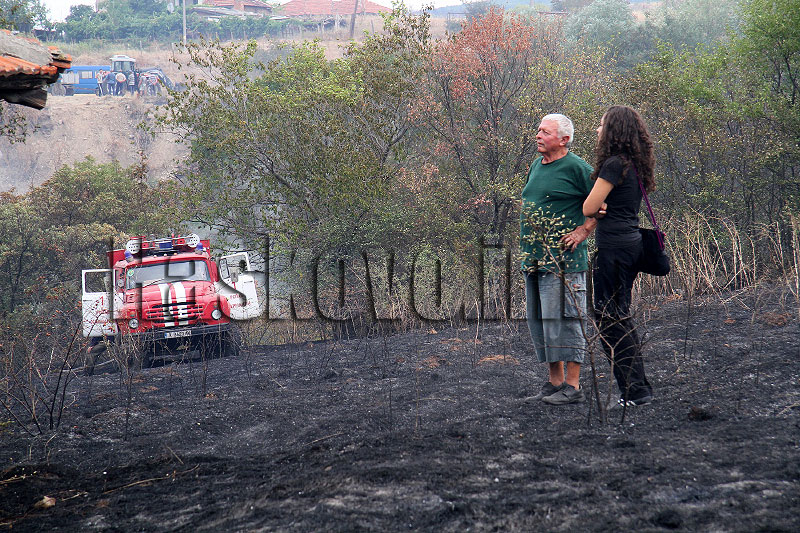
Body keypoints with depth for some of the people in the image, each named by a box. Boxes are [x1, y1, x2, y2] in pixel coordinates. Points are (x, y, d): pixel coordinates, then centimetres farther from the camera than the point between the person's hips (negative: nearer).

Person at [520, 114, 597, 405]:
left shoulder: (576, 167, -8)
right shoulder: (535, 167, 17)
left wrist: (582, 231, -13)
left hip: (563, 260, -9)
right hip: (533, 258, 9)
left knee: (563, 319, -8)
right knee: (539, 321, 11)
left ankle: (573, 387, -3)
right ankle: (554, 382, 20)